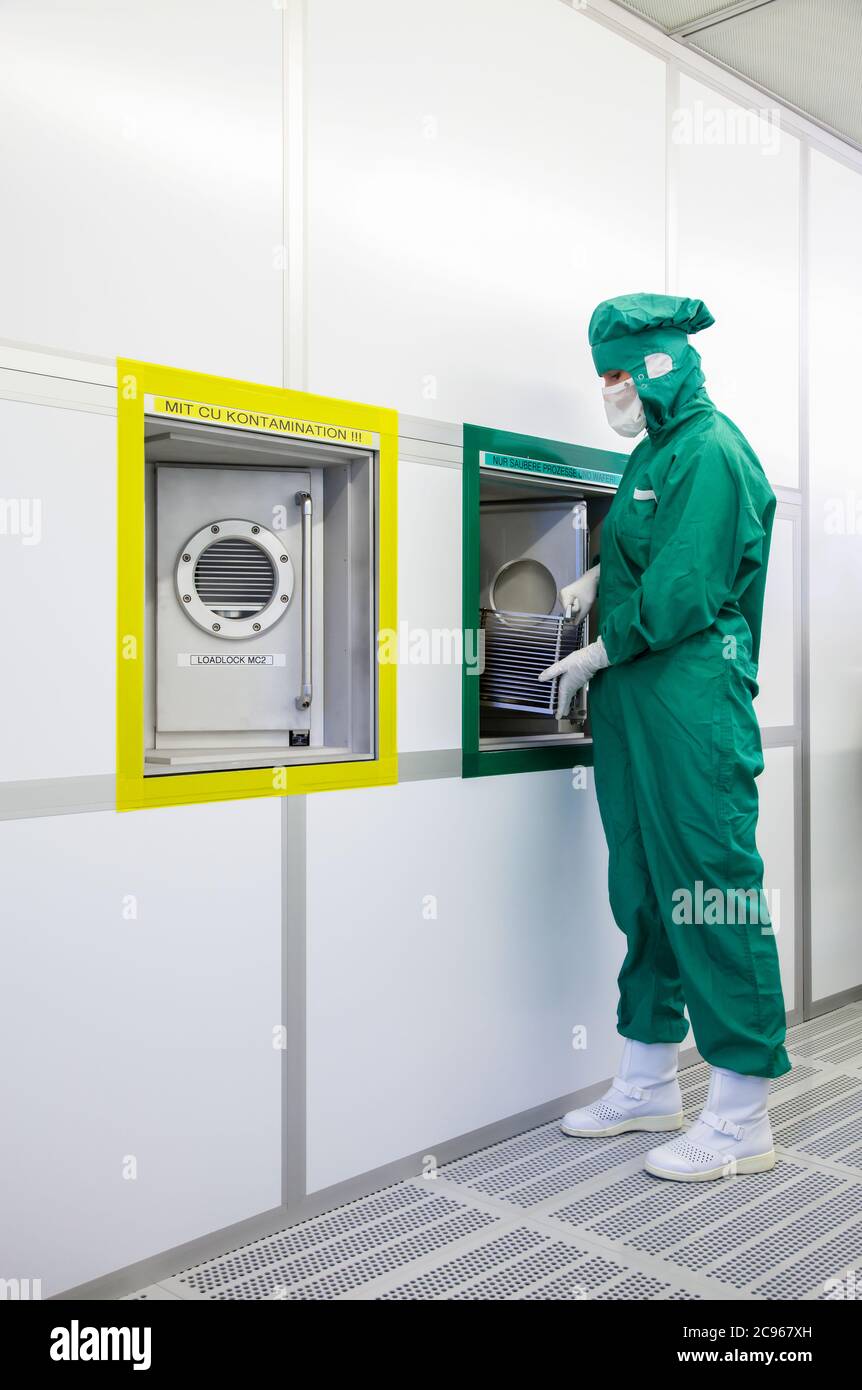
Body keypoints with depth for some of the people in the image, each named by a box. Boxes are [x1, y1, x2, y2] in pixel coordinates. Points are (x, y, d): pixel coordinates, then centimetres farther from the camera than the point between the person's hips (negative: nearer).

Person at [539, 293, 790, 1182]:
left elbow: (684, 592, -17)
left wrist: (595, 656, -8)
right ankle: (648, 1087, 28)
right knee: (644, 891, 14)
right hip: (634, 704, 10)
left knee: (712, 891, -4)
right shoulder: (653, 453, 17)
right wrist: (596, 579, 11)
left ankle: (741, 1123, 9)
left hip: (694, 705, -10)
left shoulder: (710, 452, -12)